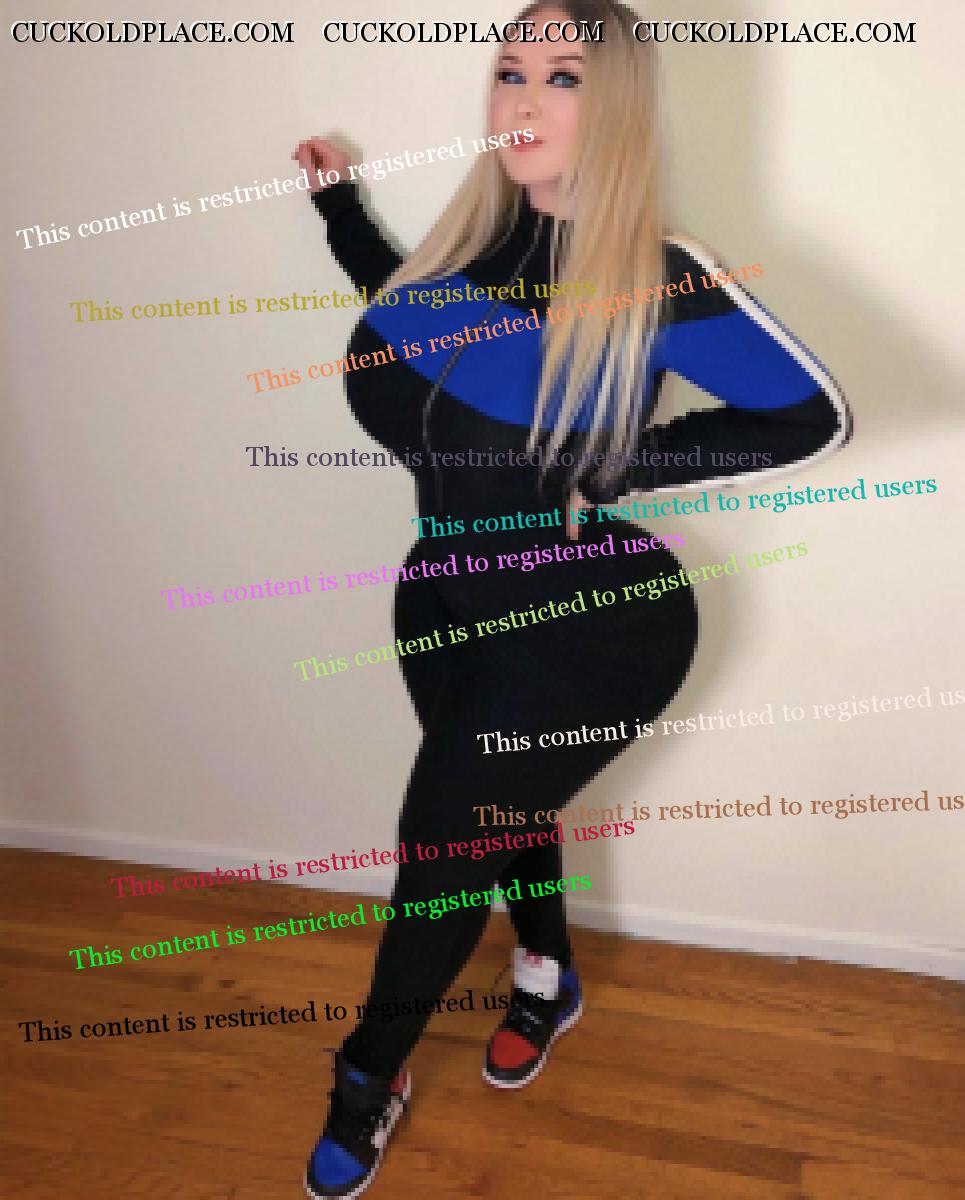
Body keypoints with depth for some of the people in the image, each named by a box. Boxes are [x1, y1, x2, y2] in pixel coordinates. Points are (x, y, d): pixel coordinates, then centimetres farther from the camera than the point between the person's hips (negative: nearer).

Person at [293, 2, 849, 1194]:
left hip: (589, 620, -5)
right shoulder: (472, 240, -2)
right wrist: (338, 200, 14)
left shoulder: (657, 280, -18)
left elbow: (811, 414, -15)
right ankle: (548, 979, 51)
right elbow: (412, 325, 19)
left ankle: (371, 1073, 30)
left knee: (447, 835, 3)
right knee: (495, 809, 21)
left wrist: (619, 470, -19)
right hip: (453, 598, 6)